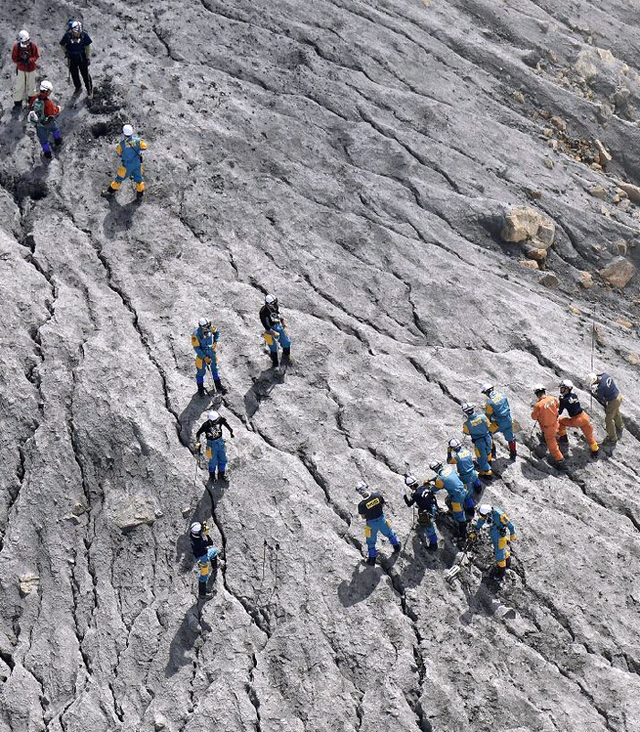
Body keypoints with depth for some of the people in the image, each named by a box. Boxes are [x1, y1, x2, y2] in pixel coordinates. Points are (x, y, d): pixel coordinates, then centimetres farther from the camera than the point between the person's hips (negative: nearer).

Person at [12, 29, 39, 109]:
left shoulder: (33, 46, -15)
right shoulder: (16, 46, -18)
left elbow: (36, 56, -5)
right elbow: (14, 58, -9)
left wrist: (30, 60, -25)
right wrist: (21, 61, -29)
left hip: (31, 69, 1)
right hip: (20, 69, -1)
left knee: (30, 85, 15)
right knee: (19, 86, 6)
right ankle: (17, 101, 21)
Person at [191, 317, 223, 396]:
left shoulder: (211, 328, -16)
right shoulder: (196, 334, -29)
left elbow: (217, 332, 9)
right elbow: (196, 348, -22)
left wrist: (215, 341, -3)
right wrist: (205, 357, -22)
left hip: (211, 351, 4)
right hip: (202, 353, -4)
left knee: (215, 368, 15)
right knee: (201, 371, 7)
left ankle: (218, 387, 31)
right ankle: (200, 389, 26)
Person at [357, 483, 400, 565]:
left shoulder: (362, 504, -28)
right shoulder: (377, 495, -20)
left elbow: (363, 517, -12)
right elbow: (383, 505, -4)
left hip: (371, 523, -3)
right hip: (382, 519, 3)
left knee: (371, 541, 19)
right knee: (389, 533, 30)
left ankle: (372, 559, 32)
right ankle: (397, 547, 50)